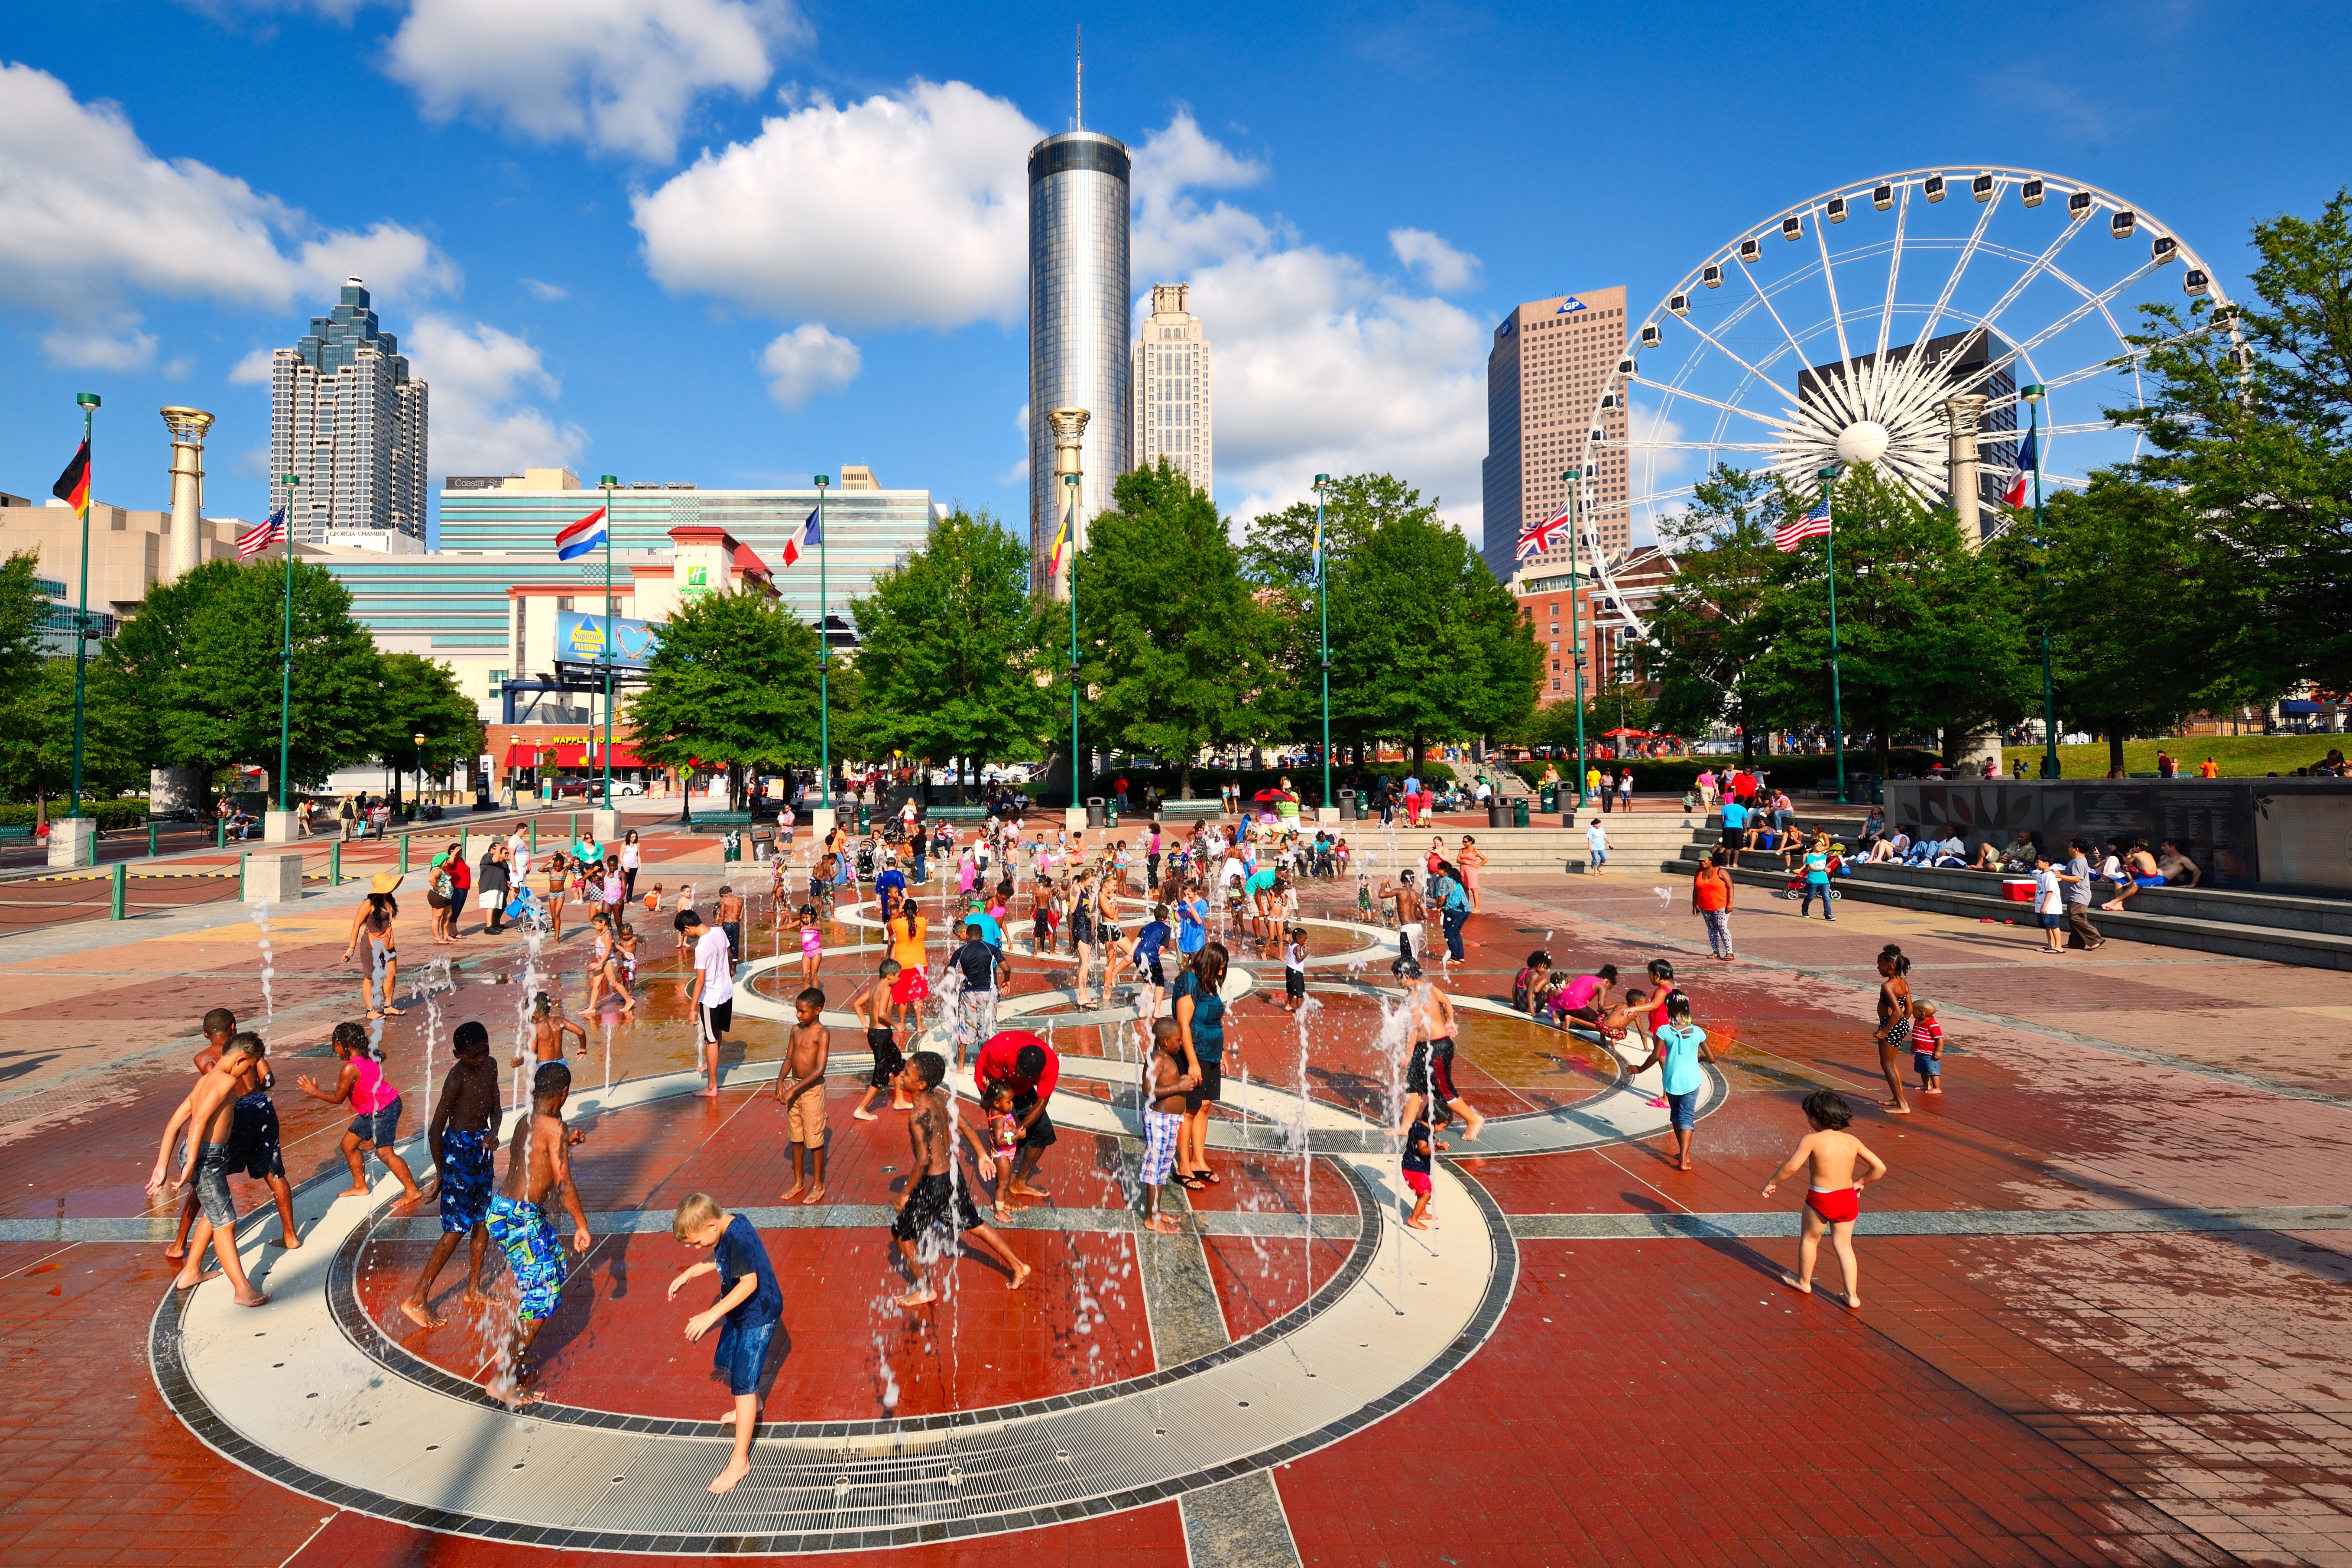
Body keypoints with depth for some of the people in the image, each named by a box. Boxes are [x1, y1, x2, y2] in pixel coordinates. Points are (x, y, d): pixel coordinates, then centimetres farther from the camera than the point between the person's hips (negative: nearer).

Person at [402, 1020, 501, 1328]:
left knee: (483, 1220, 15)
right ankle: (417, 1299, 5)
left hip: (482, 1147, 8)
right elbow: (435, 1129, -16)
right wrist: (440, 1172, -11)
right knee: (456, 1229, -5)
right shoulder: (457, 1078, -20)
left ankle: (473, 1290, 28)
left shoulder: (489, 1068, 3)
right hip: (459, 1148, -8)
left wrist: (493, 1131, -14)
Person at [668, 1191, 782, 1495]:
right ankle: (751, 1404, 54)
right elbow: (718, 1259, 17)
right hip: (740, 1312, 10)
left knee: (743, 1383, -7)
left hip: (758, 1316, -10)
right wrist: (687, 1274, 11)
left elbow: (749, 1283, -35)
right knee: (724, 1361, 26)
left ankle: (740, 1462, 1)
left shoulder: (739, 1238, -31)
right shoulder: (725, 1229, -3)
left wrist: (712, 1315, -36)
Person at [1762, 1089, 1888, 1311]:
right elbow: (1880, 1168, 3)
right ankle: (1852, 1296, 13)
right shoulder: (1852, 1141, 1)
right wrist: (1860, 1182, 19)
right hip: (1848, 1198, 4)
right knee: (1844, 1246, 15)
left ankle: (1803, 1281, 35)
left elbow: (1791, 1167, -16)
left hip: (1821, 1199, -4)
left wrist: (1771, 1183, -2)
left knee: (1809, 1239, 18)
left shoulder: (1812, 1140, -14)